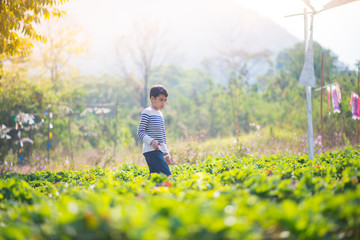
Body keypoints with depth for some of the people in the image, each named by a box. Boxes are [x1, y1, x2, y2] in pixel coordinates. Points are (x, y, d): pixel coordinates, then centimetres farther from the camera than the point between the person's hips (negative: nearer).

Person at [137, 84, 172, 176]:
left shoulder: (160, 114, 21)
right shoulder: (147, 112, -5)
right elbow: (140, 132, -10)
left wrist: (166, 153, 26)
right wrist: (151, 141, -25)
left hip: (159, 151, 9)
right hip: (151, 151, -9)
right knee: (166, 175, -18)